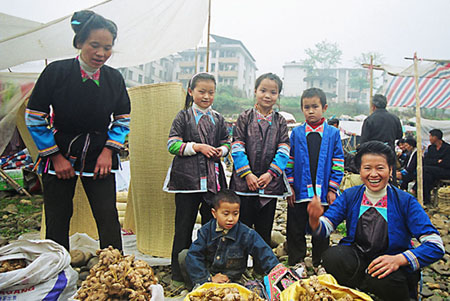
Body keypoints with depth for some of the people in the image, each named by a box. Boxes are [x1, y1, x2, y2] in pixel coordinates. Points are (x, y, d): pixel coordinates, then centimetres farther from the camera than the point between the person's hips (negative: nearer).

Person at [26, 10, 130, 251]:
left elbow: (123, 119, 8)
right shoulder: (56, 72, -10)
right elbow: (34, 117, -4)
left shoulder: (114, 78, -2)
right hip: (60, 155, -1)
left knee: (108, 218, -2)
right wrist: (56, 157, -7)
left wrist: (109, 151, -4)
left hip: (99, 158, 1)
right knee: (57, 222, 6)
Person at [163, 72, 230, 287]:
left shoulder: (218, 119, 13)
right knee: (184, 225, 4)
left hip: (213, 178, 4)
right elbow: (172, 145, -4)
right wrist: (198, 147, -14)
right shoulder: (184, 116, 2)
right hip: (187, 178, -3)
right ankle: (178, 274, 17)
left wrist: (221, 150, -3)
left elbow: (226, 142, 19)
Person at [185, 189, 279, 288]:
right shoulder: (206, 231, -8)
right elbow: (193, 256, -11)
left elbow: (265, 254, -11)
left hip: (232, 281, -1)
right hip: (208, 275, 1)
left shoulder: (246, 234, -12)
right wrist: (208, 278, -16)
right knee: (183, 255, -14)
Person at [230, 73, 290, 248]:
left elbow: (283, 151, 0)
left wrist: (271, 173, -13)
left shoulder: (280, 122, 8)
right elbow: (237, 148, -5)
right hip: (245, 182, -1)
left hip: (270, 183, 2)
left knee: (264, 230, 12)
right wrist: (247, 174, -13)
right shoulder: (245, 117, 2)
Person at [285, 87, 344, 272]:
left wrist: (333, 189, -3)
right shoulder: (296, 133, 3)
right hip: (299, 191, 0)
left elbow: (338, 163, 2)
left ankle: (319, 263, 30)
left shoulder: (333, 133, 2)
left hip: (323, 192, 0)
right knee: (296, 229, 9)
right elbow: (289, 161, 4)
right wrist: (290, 187, -2)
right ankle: (297, 262, 25)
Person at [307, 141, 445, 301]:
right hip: (357, 256, 2)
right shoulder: (350, 196, -1)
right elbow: (324, 228, -8)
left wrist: (399, 259, -30)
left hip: (391, 266, -2)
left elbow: (436, 245, -12)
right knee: (332, 256, -28)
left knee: (384, 280, -35)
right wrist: (315, 219, -33)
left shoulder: (405, 201, -7)